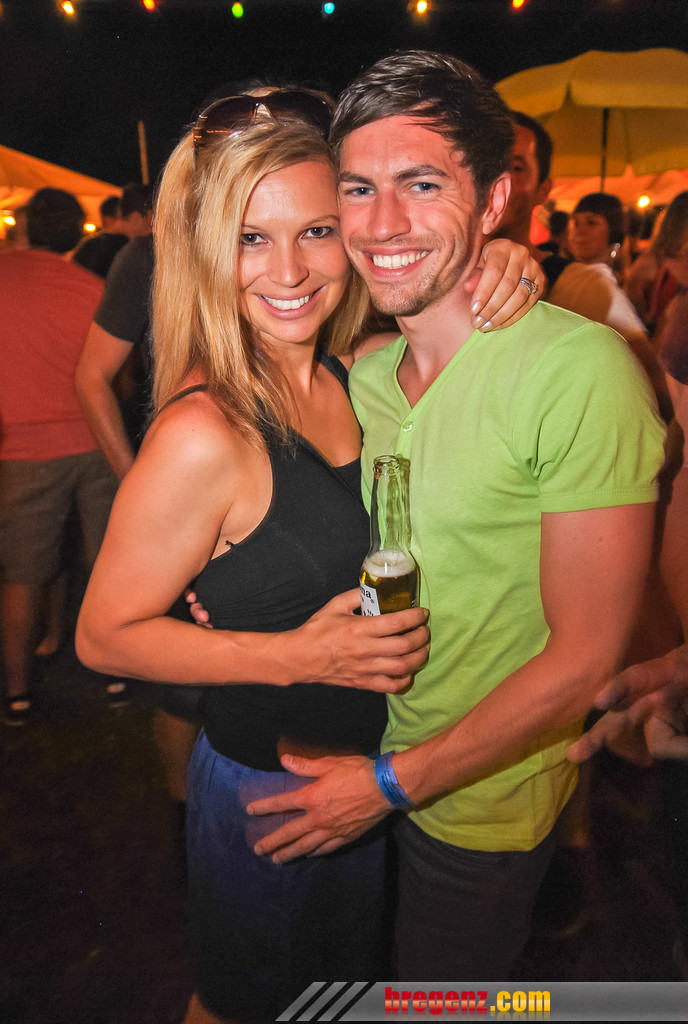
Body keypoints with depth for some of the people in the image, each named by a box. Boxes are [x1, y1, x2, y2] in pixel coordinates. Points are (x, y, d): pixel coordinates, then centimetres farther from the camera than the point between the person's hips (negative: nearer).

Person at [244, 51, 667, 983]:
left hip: (478, 804, -6)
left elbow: (584, 657, -24)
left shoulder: (580, 367, -26)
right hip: (373, 767, 6)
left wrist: (393, 781, -18)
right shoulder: (361, 375, -4)